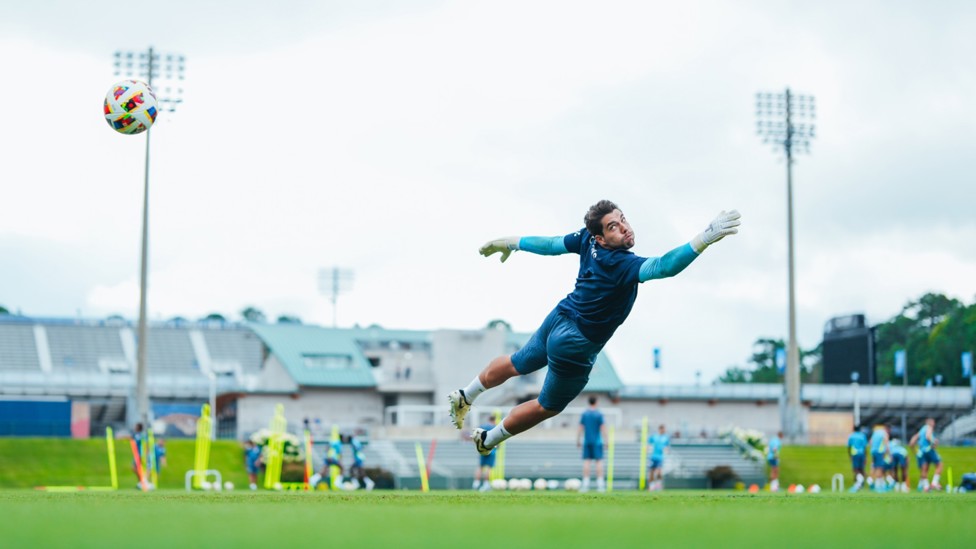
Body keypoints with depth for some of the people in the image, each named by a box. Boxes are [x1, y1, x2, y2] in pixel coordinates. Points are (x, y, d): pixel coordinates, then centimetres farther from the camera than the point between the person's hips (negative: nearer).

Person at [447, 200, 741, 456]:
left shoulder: (587, 240, -13)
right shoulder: (623, 265, -35)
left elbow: (549, 244, 2)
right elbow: (664, 266, -52)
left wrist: (510, 243, 19)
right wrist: (705, 238, -62)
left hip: (557, 320, 7)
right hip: (575, 346, -7)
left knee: (515, 365, 33)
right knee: (548, 406, 19)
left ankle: (463, 397, 51)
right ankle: (488, 440, 35)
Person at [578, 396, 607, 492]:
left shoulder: (584, 413, 6)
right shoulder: (599, 414, -3)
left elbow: (580, 428, 6)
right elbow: (603, 428, -6)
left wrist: (578, 440, 12)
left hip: (587, 441, 3)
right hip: (597, 441, -3)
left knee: (586, 461, 3)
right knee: (599, 461, -3)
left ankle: (585, 484, -2)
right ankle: (600, 484, -8)